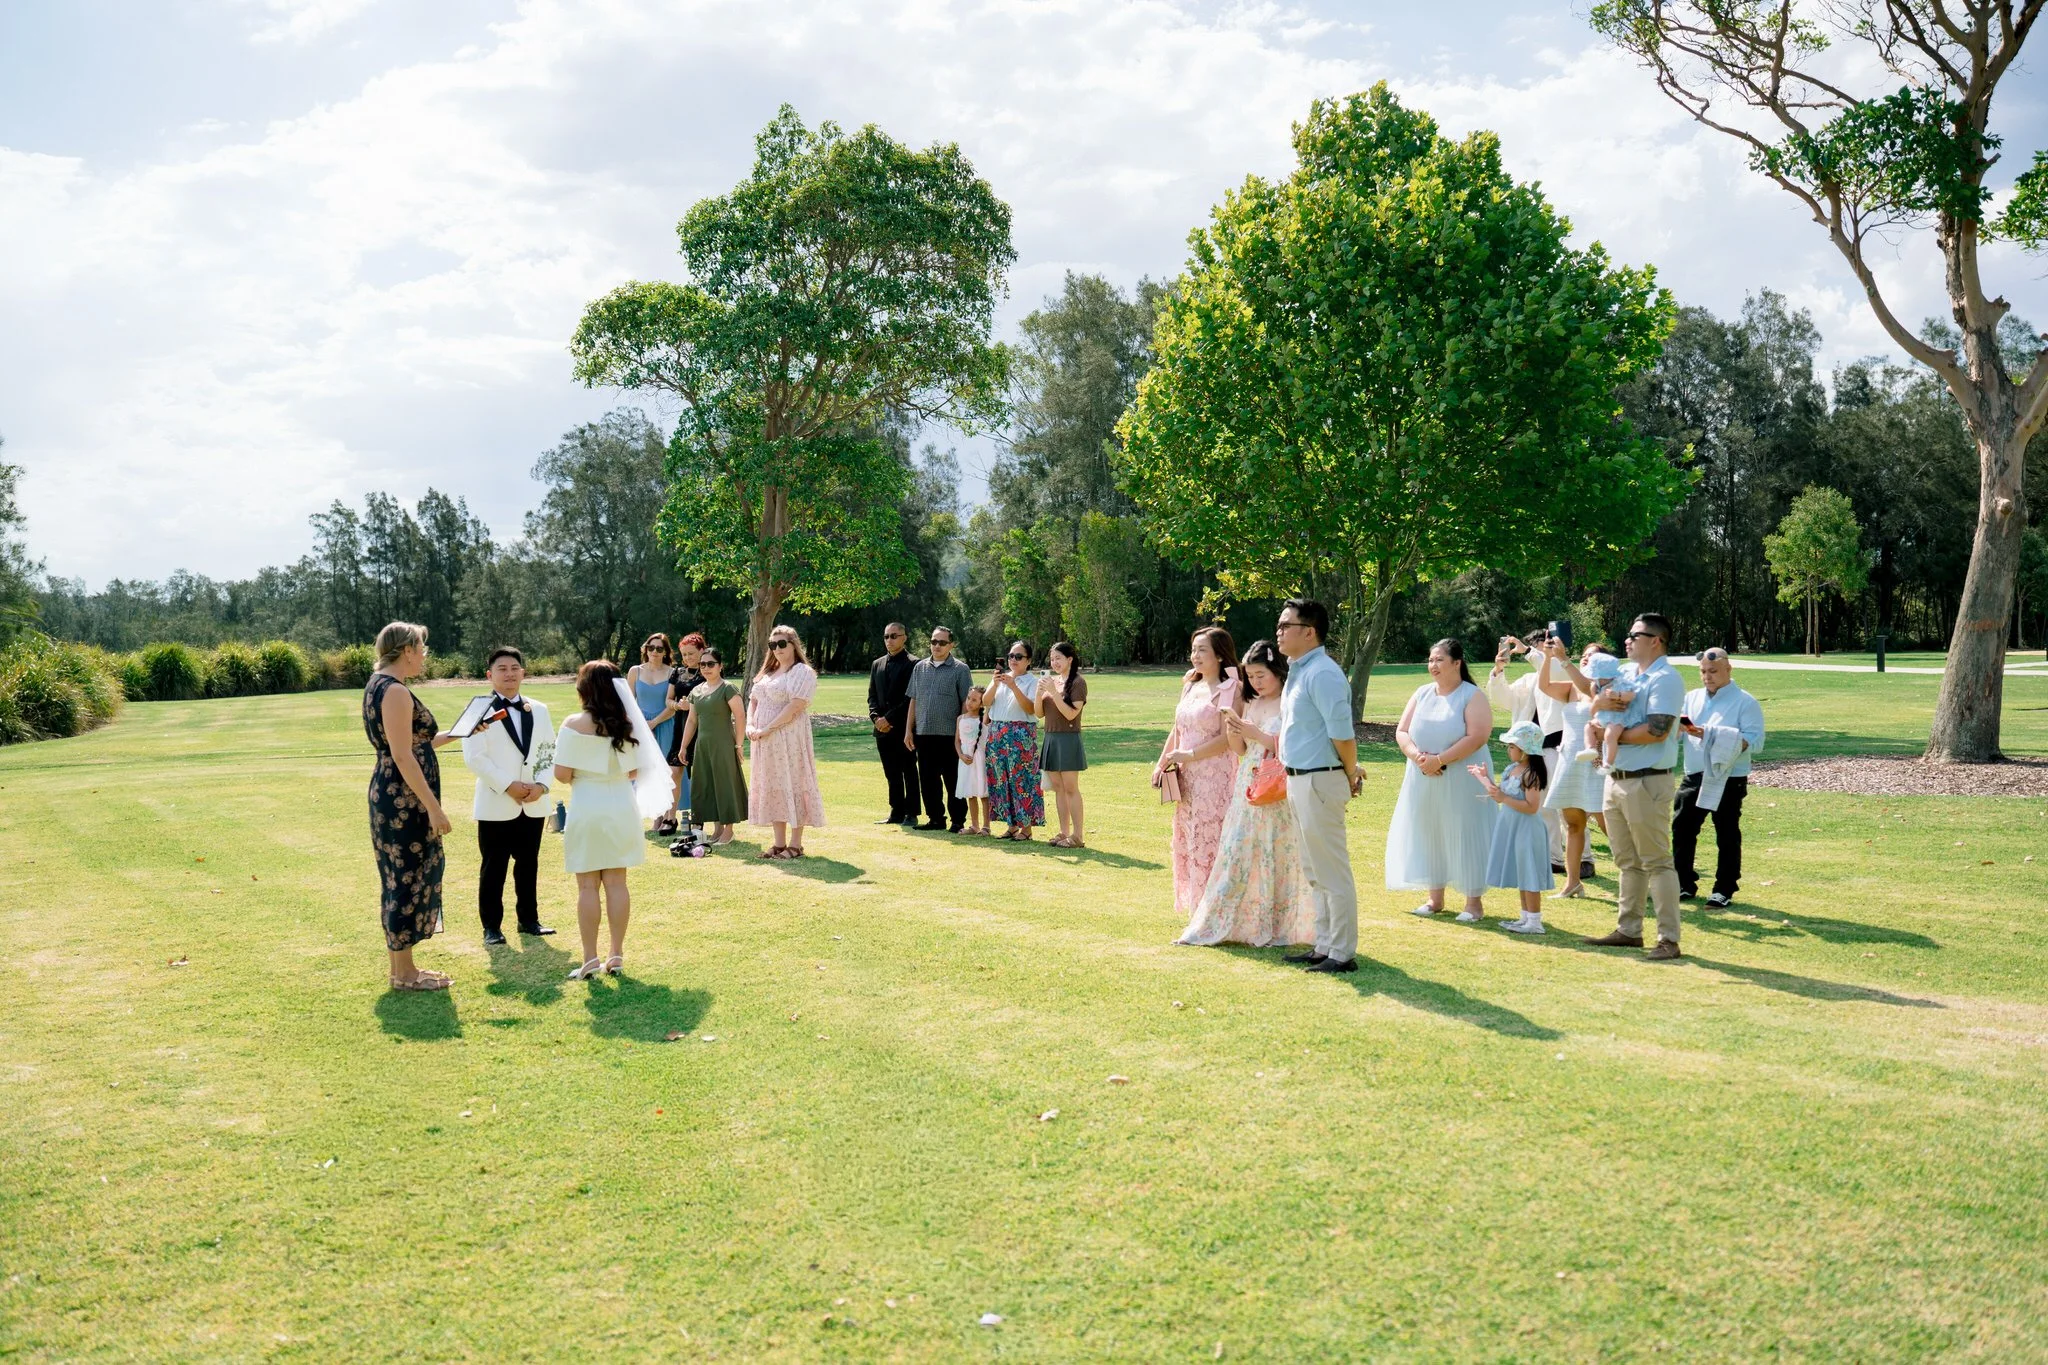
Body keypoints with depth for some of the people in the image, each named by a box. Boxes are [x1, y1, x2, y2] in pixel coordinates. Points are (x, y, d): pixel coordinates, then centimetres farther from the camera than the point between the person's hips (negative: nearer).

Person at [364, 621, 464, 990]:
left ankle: (401, 967, 24)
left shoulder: (378, 686, 14)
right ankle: (404, 974, 6)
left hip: (391, 796, 10)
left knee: (402, 881, 16)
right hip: (404, 798, -10)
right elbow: (403, 757, -21)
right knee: (409, 880, -2)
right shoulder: (395, 691, -17)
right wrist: (433, 807, -21)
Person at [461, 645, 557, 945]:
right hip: (496, 804, -4)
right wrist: (508, 785, -17)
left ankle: (529, 919, 23)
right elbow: (474, 757, -12)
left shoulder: (538, 711, 11)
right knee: (493, 867, 2)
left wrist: (542, 784, -9)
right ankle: (491, 926, 10)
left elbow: (549, 752, 8)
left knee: (528, 864, 12)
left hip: (533, 804, 4)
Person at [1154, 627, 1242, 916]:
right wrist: (1162, 763, 9)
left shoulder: (1230, 689, -9)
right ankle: (1196, 908, 20)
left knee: (1210, 843, -6)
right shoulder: (1191, 686, 14)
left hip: (1216, 778, -8)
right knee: (1186, 843, 11)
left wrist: (1188, 755, -13)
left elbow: (1227, 740, -15)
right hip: (1187, 779, 8)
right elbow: (1177, 730, 19)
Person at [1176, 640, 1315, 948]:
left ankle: (1277, 929, 12)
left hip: (1279, 792, -6)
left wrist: (1255, 733, -17)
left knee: (1276, 858, 0)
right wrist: (1232, 729, -4)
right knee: (1237, 854, 6)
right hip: (1248, 790, 6)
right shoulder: (1251, 703, 12)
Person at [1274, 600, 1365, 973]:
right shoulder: (1296, 672, 12)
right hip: (1298, 781, 10)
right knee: (1315, 873, 17)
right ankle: (1324, 946, 27)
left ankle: (1342, 954, 7)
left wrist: (1350, 775, -7)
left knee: (1332, 872, -2)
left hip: (1319, 781, -10)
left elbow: (1343, 734, -21)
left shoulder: (1322, 674, -19)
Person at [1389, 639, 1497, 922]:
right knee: (1428, 834, 9)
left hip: (1462, 780, -6)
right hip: (1423, 780, 6)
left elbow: (1477, 737, -17)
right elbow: (1401, 732, 6)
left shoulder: (1472, 696, -7)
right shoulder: (1422, 694, 10)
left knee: (1463, 836, -3)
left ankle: (1474, 901, 5)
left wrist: (1440, 760, -21)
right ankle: (1435, 897, 19)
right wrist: (1417, 756, -14)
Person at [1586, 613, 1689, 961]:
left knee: (1656, 861, -5)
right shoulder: (1626, 674, 14)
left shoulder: (1665, 679, -11)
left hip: (1647, 782, -9)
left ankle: (1668, 939, -1)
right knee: (1627, 862, 15)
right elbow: (1594, 710, 15)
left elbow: (1657, 731, -22)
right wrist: (1599, 702, -9)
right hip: (1616, 779, 9)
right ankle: (1628, 930, 23)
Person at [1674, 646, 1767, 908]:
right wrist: (1678, 726, -15)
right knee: (1682, 829, 5)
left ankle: (1724, 889, 13)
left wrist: (1714, 735, -23)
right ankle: (1684, 884, 16)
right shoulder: (1691, 698, 12)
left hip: (1728, 781, -5)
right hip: (1694, 777, 5)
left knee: (1726, 835, 3)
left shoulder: (1745, 703, -4)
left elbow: (1755, 742, -16)